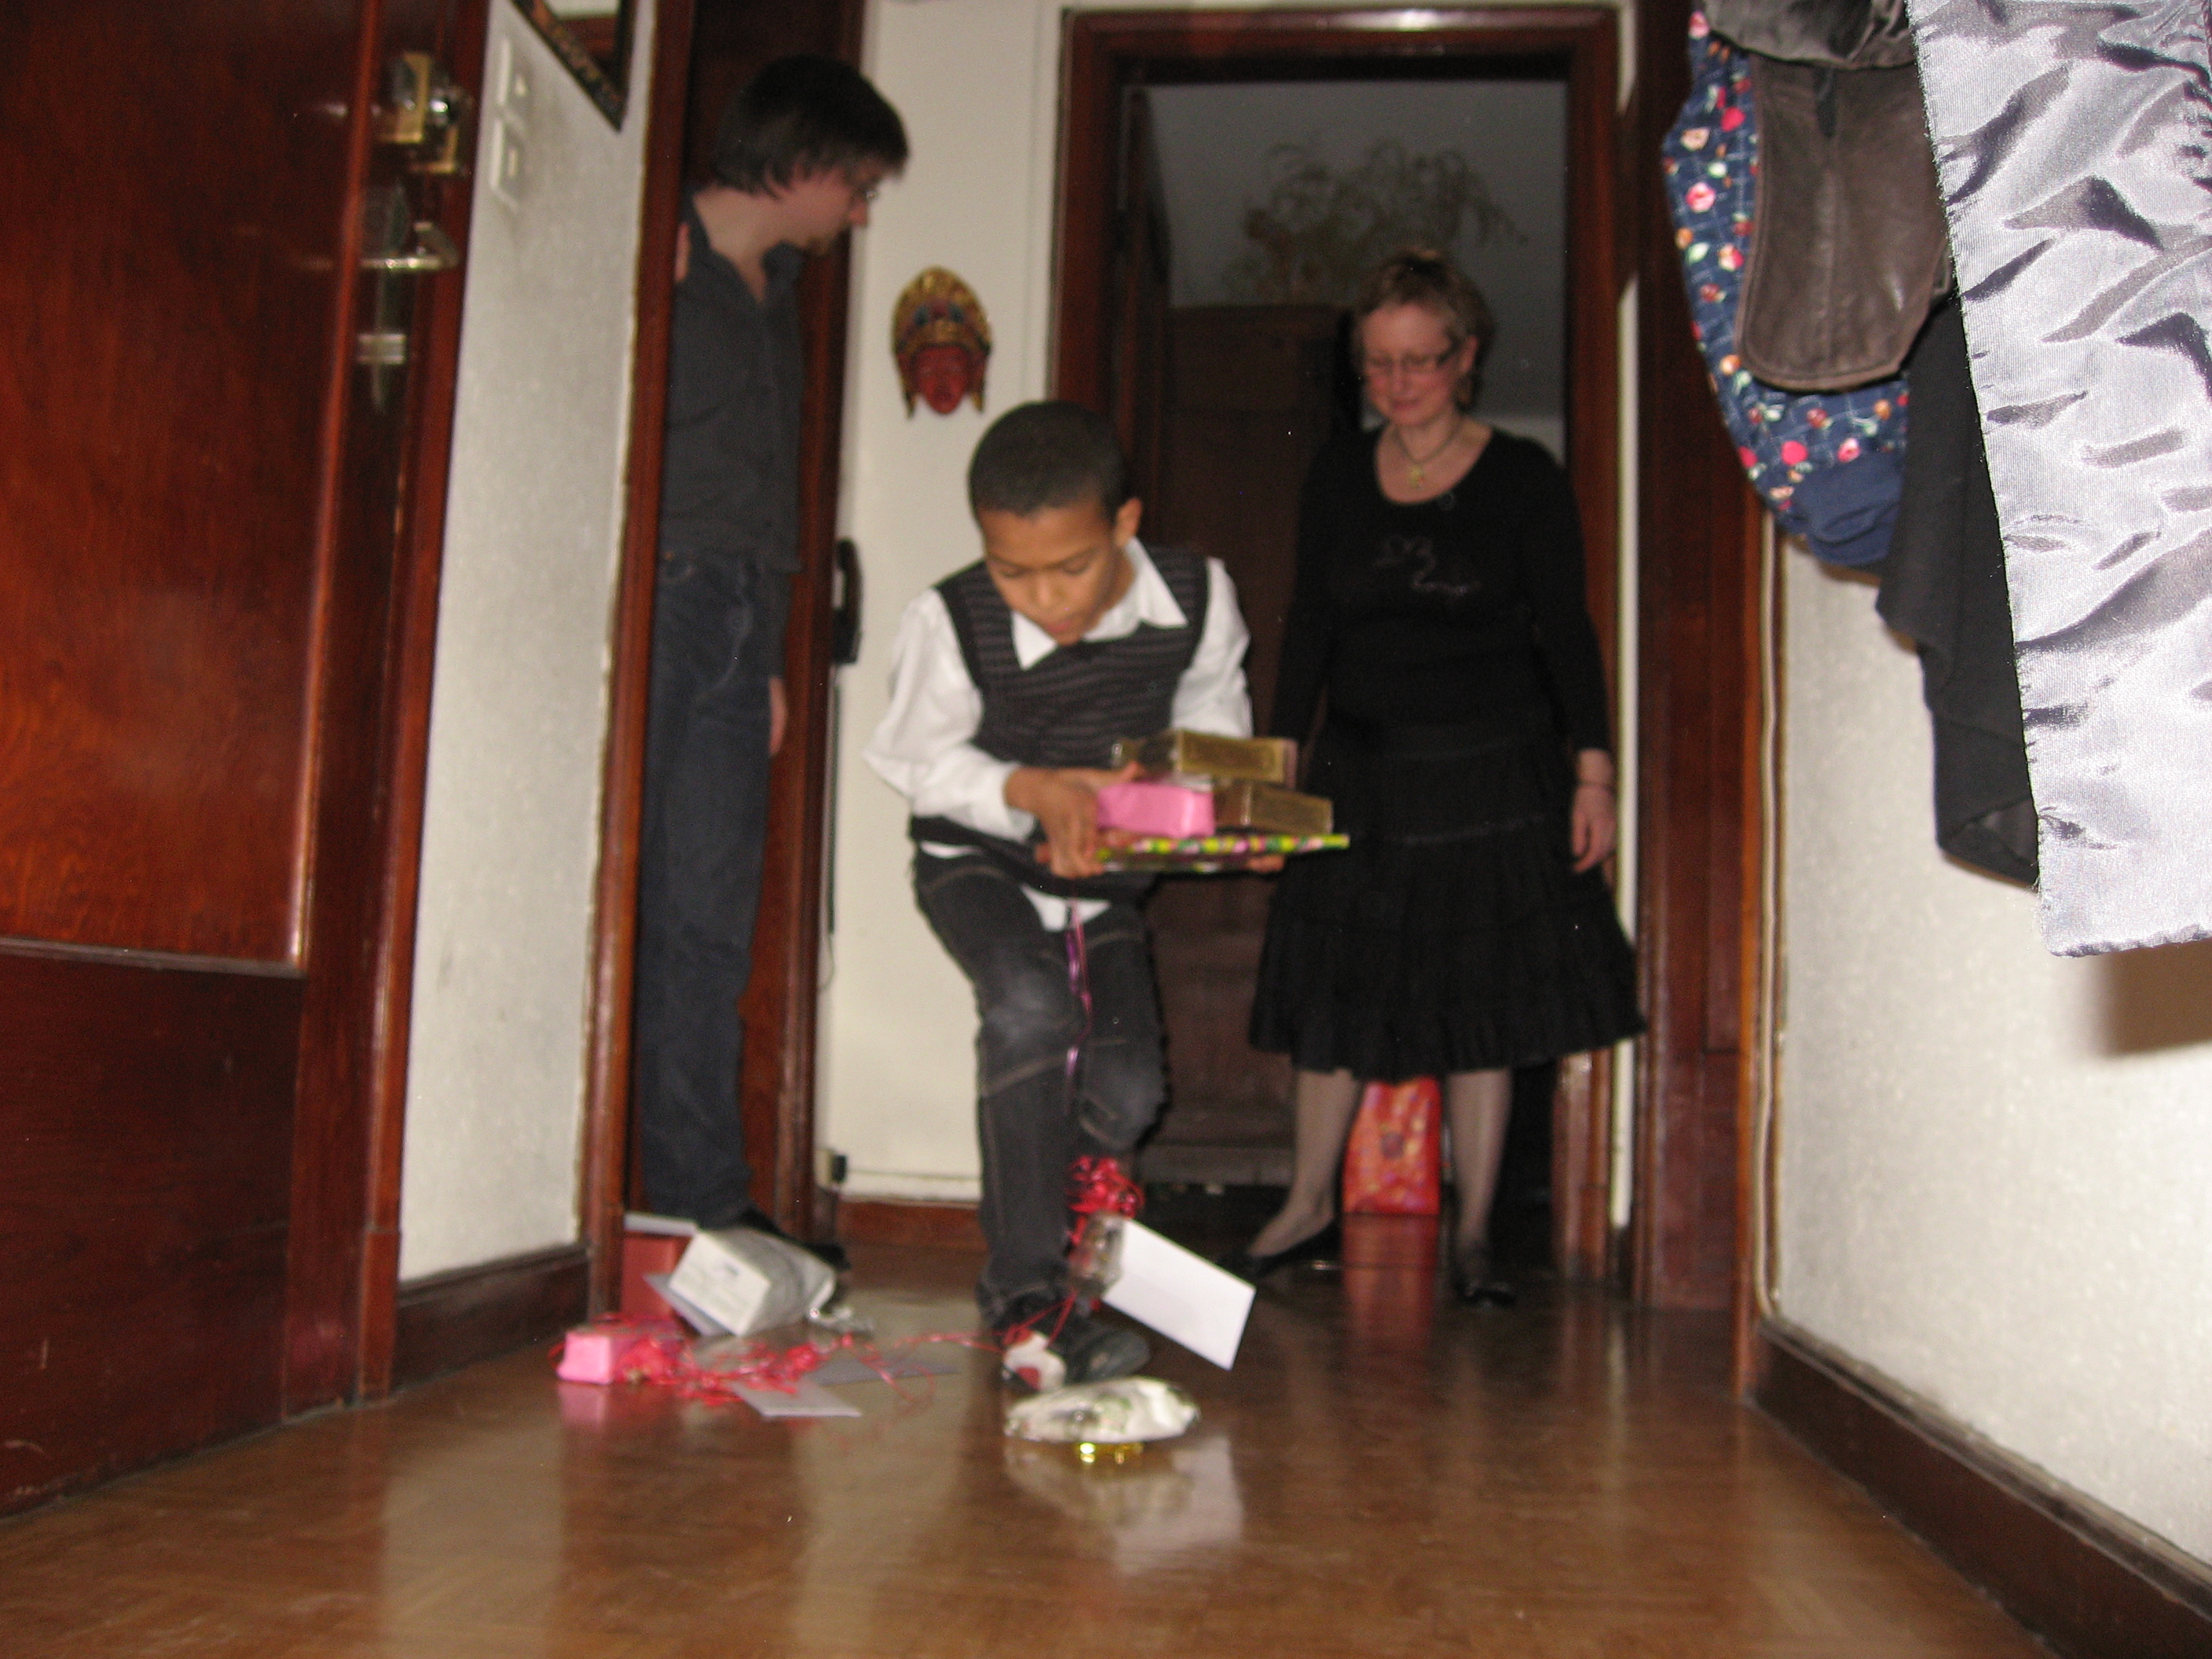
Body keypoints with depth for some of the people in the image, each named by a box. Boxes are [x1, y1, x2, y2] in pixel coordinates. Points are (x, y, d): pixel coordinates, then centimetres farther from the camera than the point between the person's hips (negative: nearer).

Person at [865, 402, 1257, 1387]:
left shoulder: (1197, 598, -17)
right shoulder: (950, 623, -24)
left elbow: (1212, 717, 3)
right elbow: (917, 761, -11)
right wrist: (1033, 790, -27)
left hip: (1107, 875, 4)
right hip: (976, 861, -4)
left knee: (1128, 1086, -5)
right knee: (1029, 1005, -31)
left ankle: (1021, 1263, 21)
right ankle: (1029, 1298, -22)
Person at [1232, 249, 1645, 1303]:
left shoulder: (1522, 477, -1)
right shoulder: (1337, 476, 7)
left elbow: (1566, 631, -1)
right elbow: (1309, 629, 9)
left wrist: (1593, 772, -8)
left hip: (1494, 771, -2)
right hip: (1361, 771, 3)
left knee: (1482, 1006, 2)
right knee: (1331, 991, 6)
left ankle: (1472, 1232, 13)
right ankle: (1308, 1203, 22)